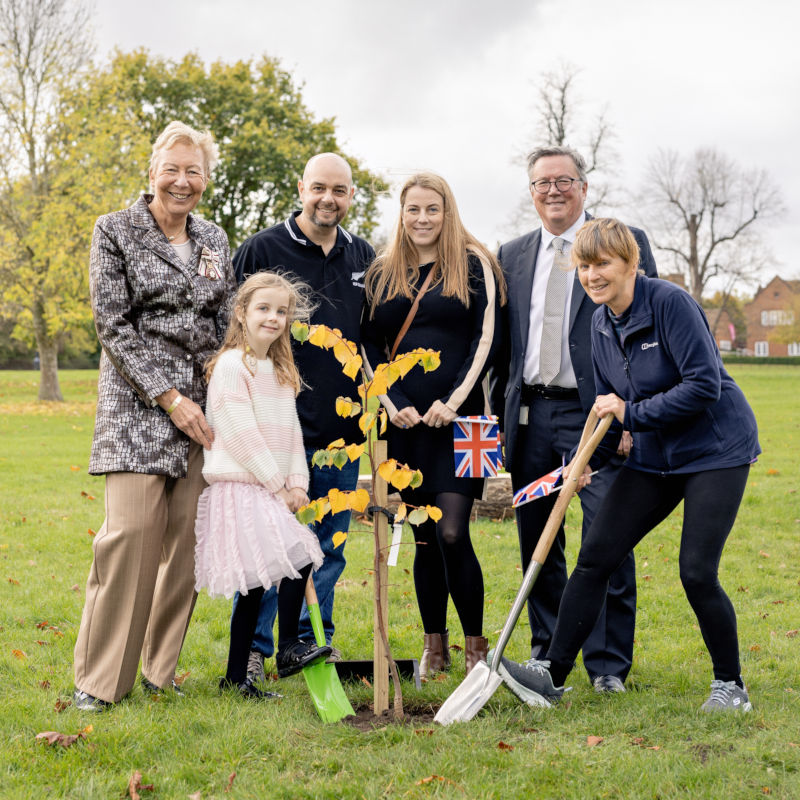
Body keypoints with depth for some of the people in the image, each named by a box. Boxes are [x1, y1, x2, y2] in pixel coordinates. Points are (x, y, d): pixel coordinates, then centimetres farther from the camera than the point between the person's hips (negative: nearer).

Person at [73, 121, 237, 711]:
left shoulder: (215, 240, 13)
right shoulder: (115, 231, 0)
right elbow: (113, 326, -6)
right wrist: (169, 398, -12)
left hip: (204, 402, 4)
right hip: (139, 401, -4)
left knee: (186, 533, 1)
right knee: (131, 528, -13)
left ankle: (161, 668, 14)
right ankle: (101, 678, 0)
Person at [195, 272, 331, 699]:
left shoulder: (281, 371, 17)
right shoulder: (230, 365, -10)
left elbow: (290, 432, 15)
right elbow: (241, 435, -15)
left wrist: (297, 483, 1)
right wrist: (278, 486, -12)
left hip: (272, 491, 8)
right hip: (238, 488, -8)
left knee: (255, 584, 7)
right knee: (297, 555, -18)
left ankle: (236, 676, 14)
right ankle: (288, 647, -6)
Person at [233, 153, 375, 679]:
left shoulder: (363, 257, 12)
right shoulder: (263, 250, -3)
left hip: (343, 428, 5)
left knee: (331, 542, 12)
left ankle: (315, 643, 24)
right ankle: (253, 648, 12)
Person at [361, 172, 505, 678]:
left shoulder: (473, 264, 4)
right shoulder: (383, 273, 14)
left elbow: (486, 338, -2)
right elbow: (372, 346, 12)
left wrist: (453, 401, -11)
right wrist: (393, 404, -2)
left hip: (458, 418, -3)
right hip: (406, 422, 4)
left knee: (452, 534, -11)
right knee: (424, 537, 7)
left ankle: (477, 646, 4)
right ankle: (435, 646, 18)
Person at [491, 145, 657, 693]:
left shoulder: (625, 243, 1)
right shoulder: (512, 255, 14)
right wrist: (498, 412, 9)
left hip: (594, 412, -4)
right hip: (529, 414, 4)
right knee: (536, 539, 11)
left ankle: (609, 664, 6)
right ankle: (548, 649, 25)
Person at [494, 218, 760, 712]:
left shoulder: (670, 303, -18)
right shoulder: (602, 324, 4)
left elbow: (704, 385, -23)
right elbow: (610, 409, 12)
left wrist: (633, 413, -20)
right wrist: (587, 460, -3)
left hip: (717, 449, -7)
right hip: (655, 456, 7)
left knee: (697, 572, -11)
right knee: (594, 556, 1)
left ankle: (730, 686, 11)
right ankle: (554, 672, 9)